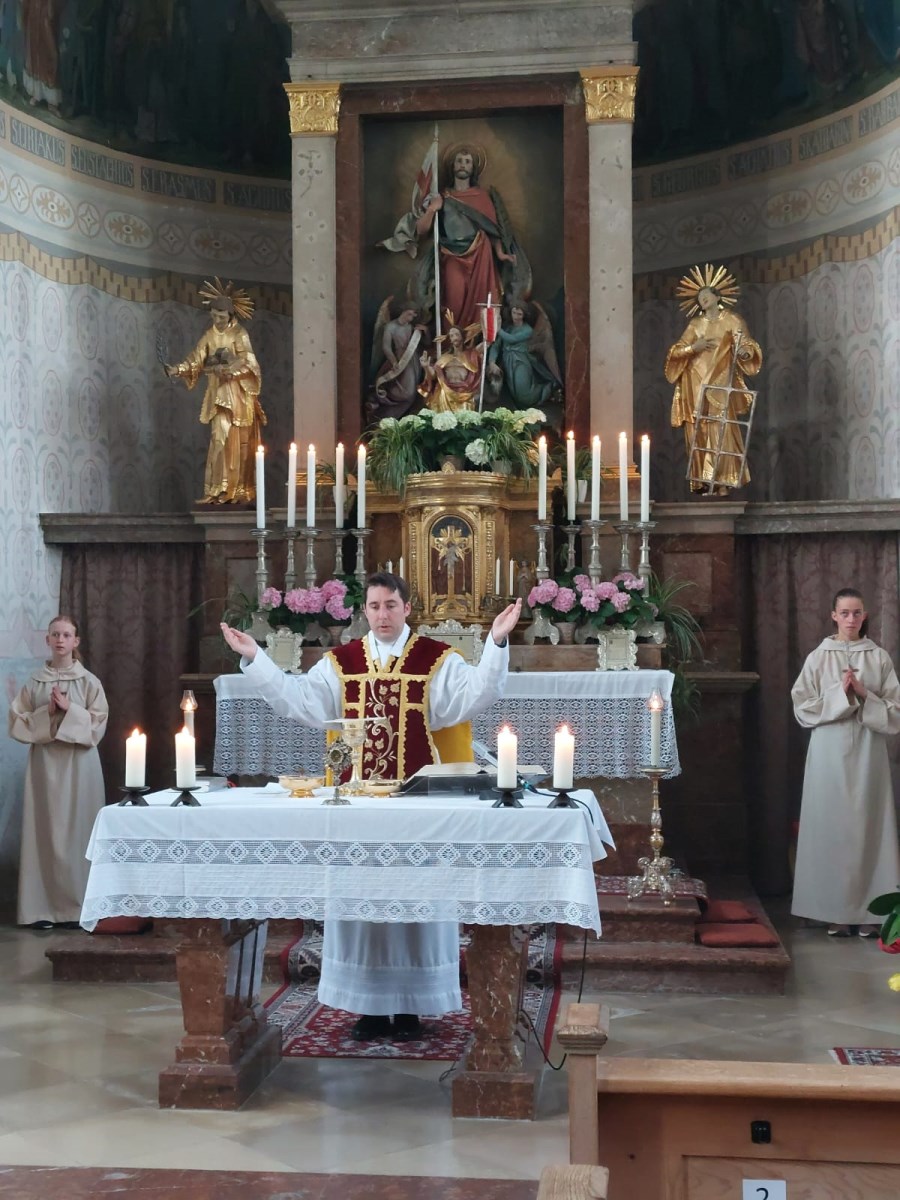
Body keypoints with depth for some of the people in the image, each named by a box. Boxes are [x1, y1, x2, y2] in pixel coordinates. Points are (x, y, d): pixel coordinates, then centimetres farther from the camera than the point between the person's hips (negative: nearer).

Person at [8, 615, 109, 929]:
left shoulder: (89, 682, 2)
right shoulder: (34, 682, 6)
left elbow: (98, 725, -3)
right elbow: (17, 724, 3)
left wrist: (69, 710, -14)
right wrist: (46, 713, -12)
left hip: (79, 765, -1)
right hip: (44, 763, 1)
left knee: (78, 830, -1)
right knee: (45, 830, 0)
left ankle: (80, 905, 6)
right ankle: (44, 907, 4)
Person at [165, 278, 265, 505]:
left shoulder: (239, 334, -3)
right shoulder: (210, 336, 8)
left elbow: (246, 363, -13)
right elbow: (195, 361, 2)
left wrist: (221, 368, -23)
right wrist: (177, 370, -16)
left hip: (239, 395, -2)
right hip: (219, 395, 3)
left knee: (240, 442, 0)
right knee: (221, 439, -5)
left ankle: (239, 490, 4)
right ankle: (219, 490, -5)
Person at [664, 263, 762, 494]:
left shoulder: (732, 321, 5)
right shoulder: (694, 324, 14)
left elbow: (750, 347, 1)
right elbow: (675, 352, 9)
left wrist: (745, 351, -22)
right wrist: (694, 347, -9)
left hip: (721, 384, -3)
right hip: (696, 384, 3)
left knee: (721, 430, -12)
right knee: (698, 431, -1)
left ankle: (723, 481, -13)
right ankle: (702, 480, 2)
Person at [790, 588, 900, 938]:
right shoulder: (818, 658, 4)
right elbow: (802, 707, -1)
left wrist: (865, 695, -12)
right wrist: (839, 694, -11)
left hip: (868, 750, 1)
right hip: (830, 751, 0)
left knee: (867, 826, -2)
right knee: (831, 826, -1)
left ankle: (868, 911, 3)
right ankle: (835, 911, 3)